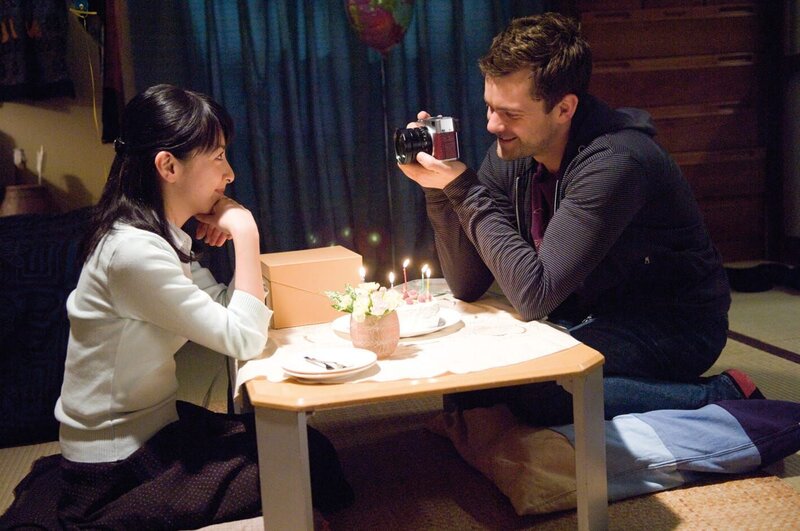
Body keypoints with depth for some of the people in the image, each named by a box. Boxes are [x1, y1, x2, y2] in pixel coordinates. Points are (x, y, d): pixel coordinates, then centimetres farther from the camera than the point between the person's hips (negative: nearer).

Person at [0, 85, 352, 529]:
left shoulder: (165, 237, 4)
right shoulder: (134, 250, -26)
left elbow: (232, 312, 3)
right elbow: (245, 339, -24)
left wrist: (240, 233, -8)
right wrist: (245, 234, -19)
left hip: (153, 425, 9)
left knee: (309, 444, 5)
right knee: (309, 467, -6)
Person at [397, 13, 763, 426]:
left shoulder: (613, 163, -27)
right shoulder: (512, 153, -5)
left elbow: (534, 297, -30)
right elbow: (467, 285, -4)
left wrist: (465, 189, -27)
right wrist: (440, 188, -17)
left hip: (673, 327, -8)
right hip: (594, 316, 8)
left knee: (530, 386, -28)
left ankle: (719, 396, -9)